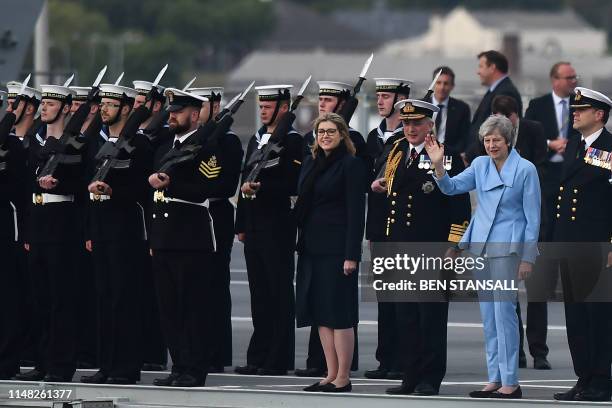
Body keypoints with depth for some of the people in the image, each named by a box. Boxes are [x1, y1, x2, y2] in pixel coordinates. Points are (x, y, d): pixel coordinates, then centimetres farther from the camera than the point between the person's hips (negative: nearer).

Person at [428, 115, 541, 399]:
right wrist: (438, 165, -13)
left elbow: (533, 216, -7)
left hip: (507, 247, -6)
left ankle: (510, 383, -8)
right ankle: (495, 379, 14)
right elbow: (452, 187, 5)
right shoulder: (480, 165, 8)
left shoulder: (525, 169, -8)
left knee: (504, 310, -10)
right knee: (487, 314, 8)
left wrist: (528, 257, -10)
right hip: (481, 245, 6)